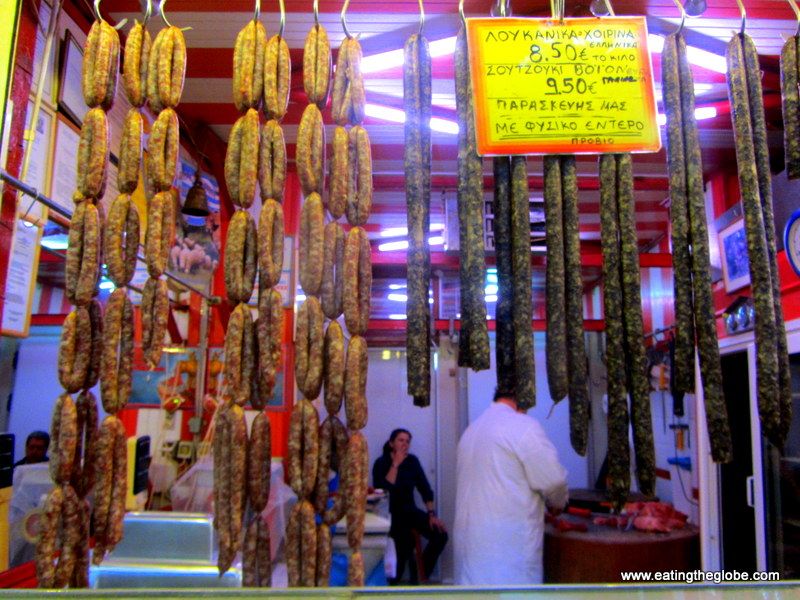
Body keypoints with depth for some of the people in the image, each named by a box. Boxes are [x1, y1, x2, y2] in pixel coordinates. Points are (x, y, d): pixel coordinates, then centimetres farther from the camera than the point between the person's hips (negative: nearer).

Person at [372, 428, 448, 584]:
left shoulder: (412, 460, 4)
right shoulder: (381, 462, -8)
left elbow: (425, 489, 3)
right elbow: (383, 489, -24)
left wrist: (432, 514, -7)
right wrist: (395, 464, -20)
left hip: (410, 511, 5)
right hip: (390, 513, -5)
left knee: (440, 534, -15)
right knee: (406, 541, -31)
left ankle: (419, 575, 4)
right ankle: (391, 581, -4)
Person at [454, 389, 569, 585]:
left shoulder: (472, 429, 15)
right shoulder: (523, 426, -10)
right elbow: (553, 478, -12)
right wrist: (557, 503, 10)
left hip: (471, 538, 8)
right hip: (509, 541, -7)